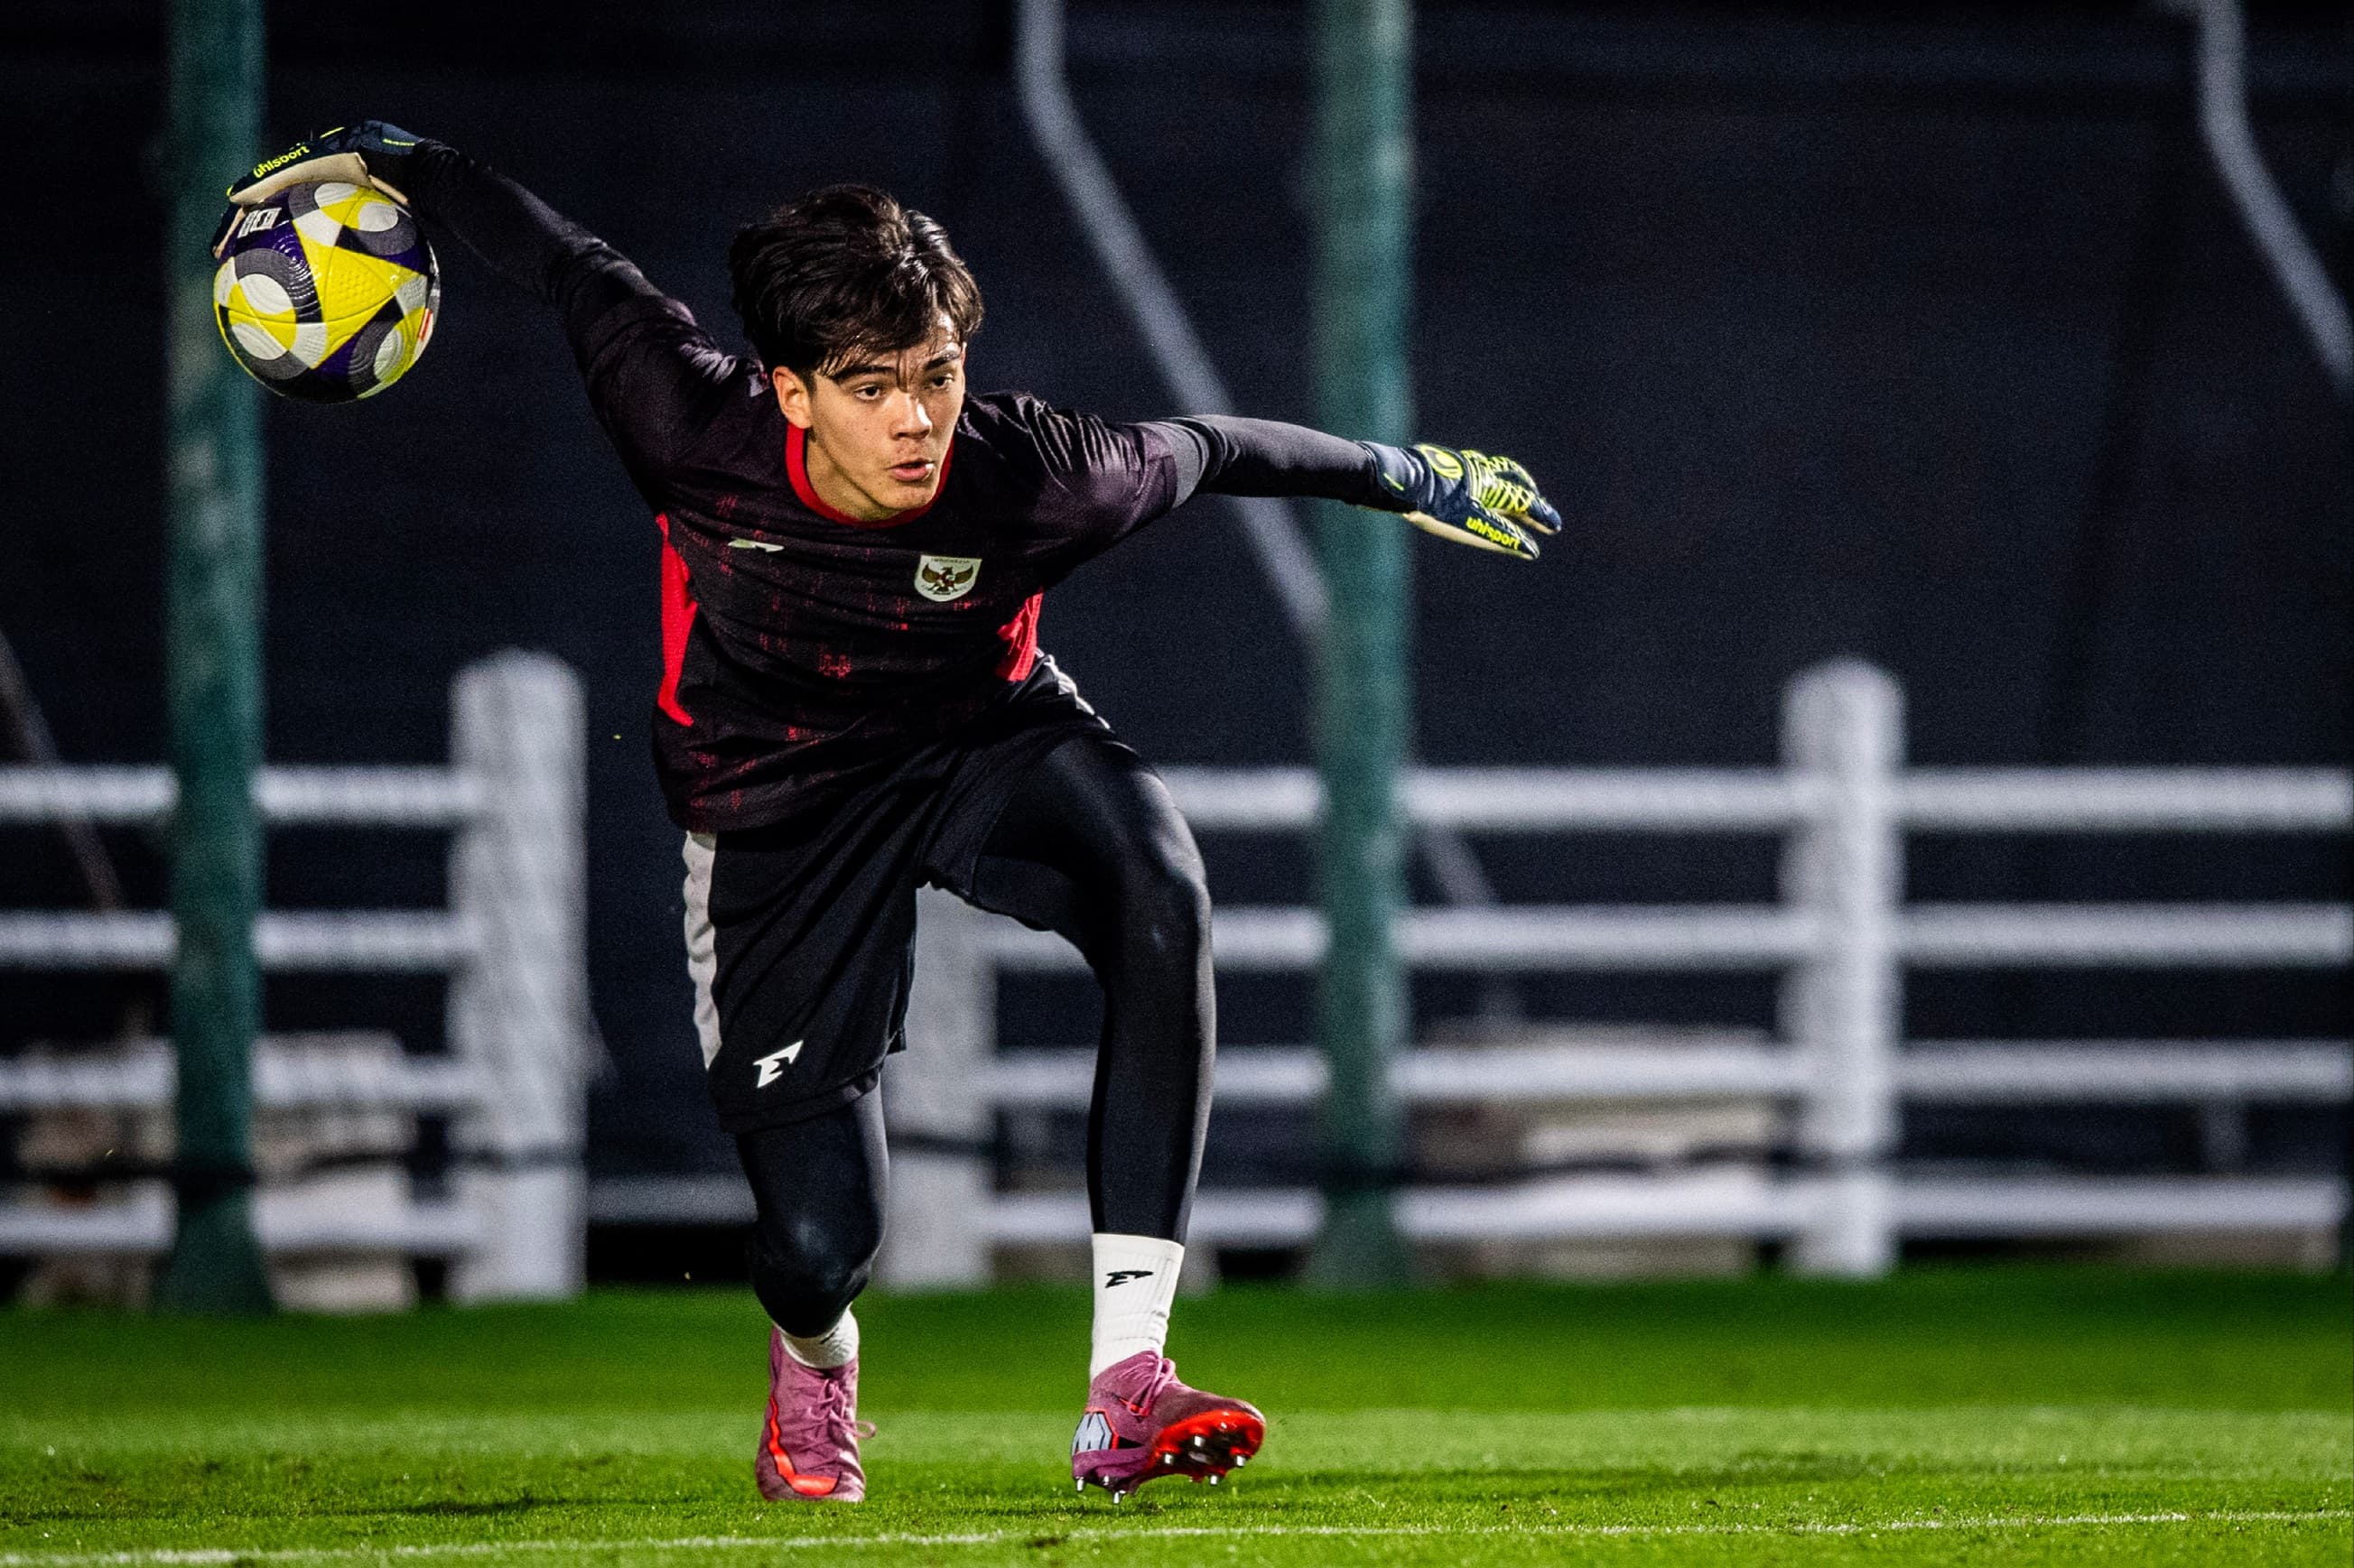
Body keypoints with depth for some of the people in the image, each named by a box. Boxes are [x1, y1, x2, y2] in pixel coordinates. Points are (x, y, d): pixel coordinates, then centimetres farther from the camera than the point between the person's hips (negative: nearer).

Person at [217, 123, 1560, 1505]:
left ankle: (1126, 1385, -35)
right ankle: (814, 1362, 34)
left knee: (1160, 893, -36)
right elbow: (570, 267, -12)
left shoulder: (1028, 479, -27)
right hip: (781, 810, -1)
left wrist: (1410, 479, 7)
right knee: (823, 1244, -12)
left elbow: (1212, 453, -8)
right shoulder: (700, 432, -29)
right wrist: (390, 162, 0)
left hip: (987, 743, 1)